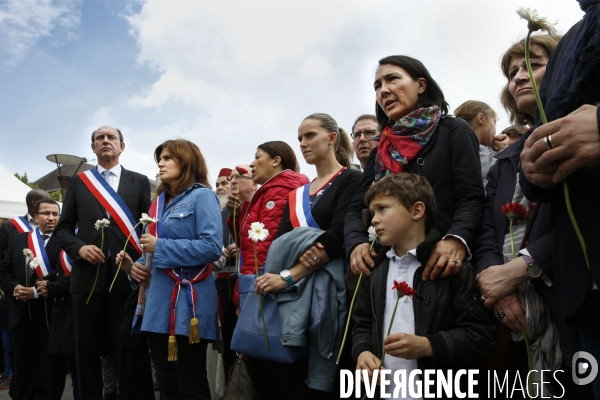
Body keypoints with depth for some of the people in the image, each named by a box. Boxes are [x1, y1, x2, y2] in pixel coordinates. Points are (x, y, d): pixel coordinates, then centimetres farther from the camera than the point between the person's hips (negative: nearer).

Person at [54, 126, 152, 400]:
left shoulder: (139, 181, 9)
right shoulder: (78, 181, 12)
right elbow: (63, 228, 10)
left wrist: (140, 260, -11)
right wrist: (79, 248, -8)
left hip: (128, 274, -1)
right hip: (88, 275, 2)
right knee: (87, 349, 9)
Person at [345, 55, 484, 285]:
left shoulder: (453, 130, 2)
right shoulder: (380, 151, 17)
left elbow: (471, 198, -9)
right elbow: (357, 209, 10)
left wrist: (457, 239, -29)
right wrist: (356, 243, -11)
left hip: (440, 268, -4)